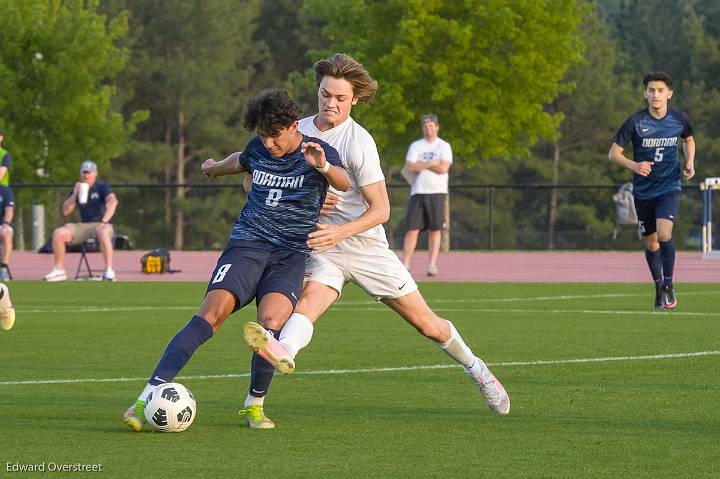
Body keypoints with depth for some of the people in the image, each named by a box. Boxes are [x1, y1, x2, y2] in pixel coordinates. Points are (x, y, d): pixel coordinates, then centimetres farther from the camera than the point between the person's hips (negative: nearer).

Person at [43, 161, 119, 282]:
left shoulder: (102, 187, -1)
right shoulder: (77, 189, 13)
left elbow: (113, 201, -20)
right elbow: (65, 211, 7)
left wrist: (104, 221, -33)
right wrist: (75, 194, -9)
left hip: (100, 226, -5)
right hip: (83, 226, 5)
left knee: (103, 232, -40)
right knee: (58, 233, -16)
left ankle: (109, 271, -41)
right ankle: (59, 270, -7)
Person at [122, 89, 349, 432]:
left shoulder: (317, 152, -2)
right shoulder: (258, 149, 10)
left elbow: (344, 183, -23)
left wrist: (324, 166, -45)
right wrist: (215, 167, 56)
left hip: (290, 253, -2)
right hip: (247, 244, 2)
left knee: (270, 320, -28)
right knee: (213, 311, -21)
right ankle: (147, 397, -29)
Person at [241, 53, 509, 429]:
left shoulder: (359, 142, -15)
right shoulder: (297, 131, 0)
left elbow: (381, 209, -15)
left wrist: (339, 232, -29)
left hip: (366, 245, -2)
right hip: (322, 248, 2)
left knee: (428, 325, 6)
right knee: (309, 301, -31)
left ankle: (473, 367, 30)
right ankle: (282, 352, -58)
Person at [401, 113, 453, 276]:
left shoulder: (444, 146, 5)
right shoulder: (415, 146, 12)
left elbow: (443, 168, -10)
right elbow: (410, 167, -3)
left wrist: (421, 165, -5)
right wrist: (431, 164, -7)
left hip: (437, 192, -2)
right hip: (418, 192, 2)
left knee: (435, 229, -5)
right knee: (412, 229, -3)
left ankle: (432, 265, -4)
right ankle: (405, 264, -1)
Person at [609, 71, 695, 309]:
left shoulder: (679, 119, -4)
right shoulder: (635, 122, -11)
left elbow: (689, 139, 19)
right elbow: (613, 153, -7)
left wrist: (690, 162, 1)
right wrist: (634, 165, -24)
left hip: (669, 187, -1)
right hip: (643, 190, 1)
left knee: (664, 234, -21)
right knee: (651, 242, 9)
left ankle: (668, 286, -4)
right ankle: (659, 287, 30)